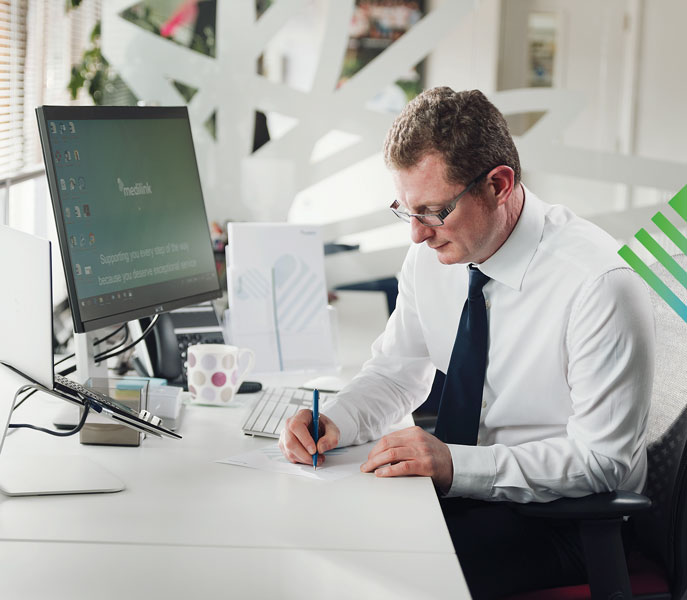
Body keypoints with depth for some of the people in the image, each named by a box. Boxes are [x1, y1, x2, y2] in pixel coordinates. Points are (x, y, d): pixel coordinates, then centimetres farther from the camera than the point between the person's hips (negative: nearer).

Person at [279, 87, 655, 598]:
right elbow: (396, 373, 12)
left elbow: (604, 461, -20)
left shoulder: (600, 282, -21)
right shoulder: (432, 253, -1)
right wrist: (335, 421, -10)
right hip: (454, 483, 6)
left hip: (560, 518, -6)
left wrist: (455, 465, -29)